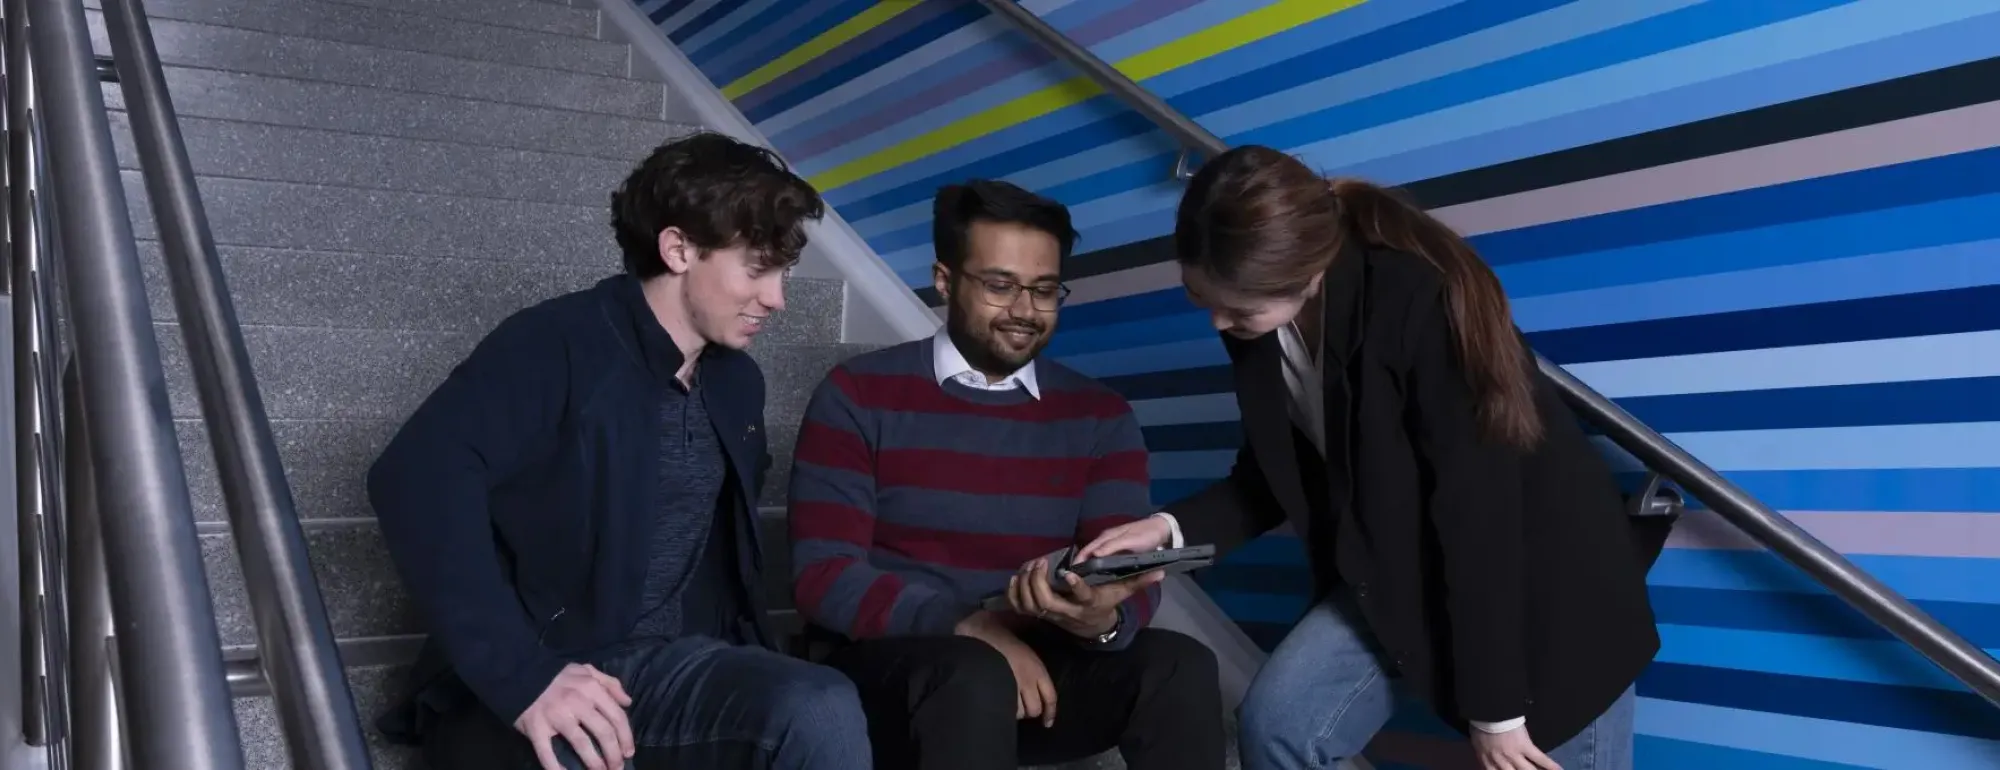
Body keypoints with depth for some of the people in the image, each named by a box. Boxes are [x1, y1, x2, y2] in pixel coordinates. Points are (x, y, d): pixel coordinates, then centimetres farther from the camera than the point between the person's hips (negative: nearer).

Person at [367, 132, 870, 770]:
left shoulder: (737, 382, 13)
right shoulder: (560, 344, -8)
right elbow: (417, 477, -22)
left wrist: (739, 662, 10)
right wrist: (519, 673, -29)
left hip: (675, 666, 6)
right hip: (544, 666, -6)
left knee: (824, 710, -25)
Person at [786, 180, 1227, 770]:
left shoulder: (1100, 416, 6)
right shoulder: (858, 397, -3)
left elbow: (1132, 577, -4)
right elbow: (824, 578, -10)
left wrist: (1100, 619, -29)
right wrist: (972, 627, -23)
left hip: (1039, 661, 3)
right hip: (892, 664, -3)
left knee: (1181, 668, -23)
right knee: (975, 678, -36)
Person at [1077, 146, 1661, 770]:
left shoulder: (1418, 302, -30)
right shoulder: (1257, 325, -10)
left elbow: (1476, 510, -26)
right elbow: (1276, 477, 3)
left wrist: (1495, 710, -19)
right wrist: (1171, 527, -15)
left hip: (1540, 568, -5)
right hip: (1396, 567, 6)